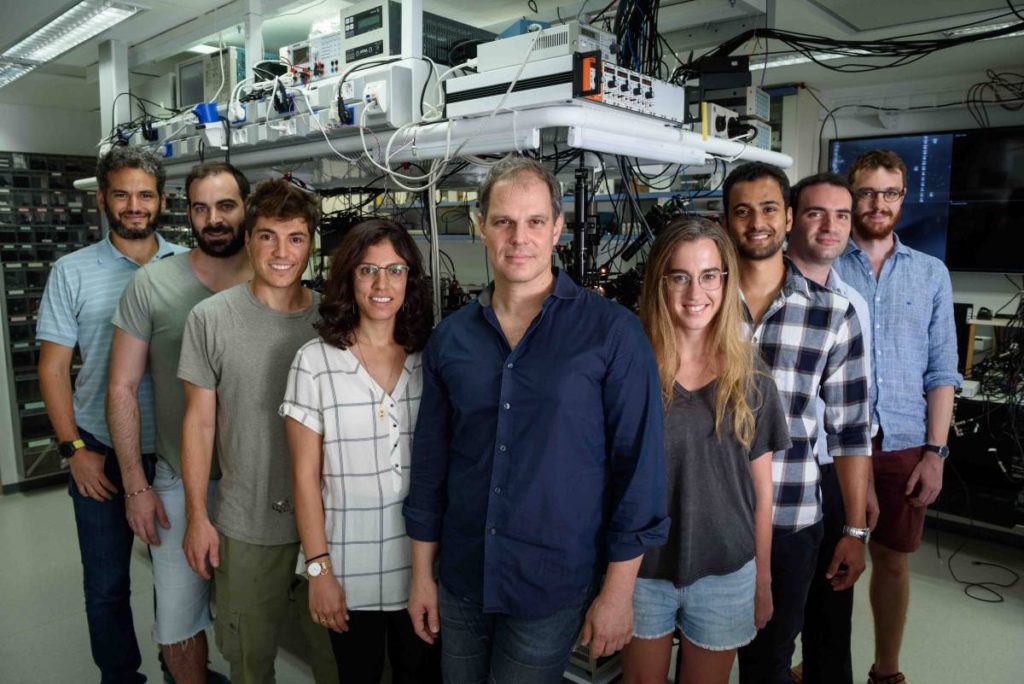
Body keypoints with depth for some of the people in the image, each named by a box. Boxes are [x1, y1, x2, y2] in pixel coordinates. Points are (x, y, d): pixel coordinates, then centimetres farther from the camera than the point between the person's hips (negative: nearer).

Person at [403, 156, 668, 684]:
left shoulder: (611, 332, -12)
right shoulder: (450, 338, 0)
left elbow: (638, 461, -10)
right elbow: (430, 460, 6)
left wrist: (618, 589, -8)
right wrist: (422, 574, 8)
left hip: (554, 585, -3)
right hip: (461, 581, 4)